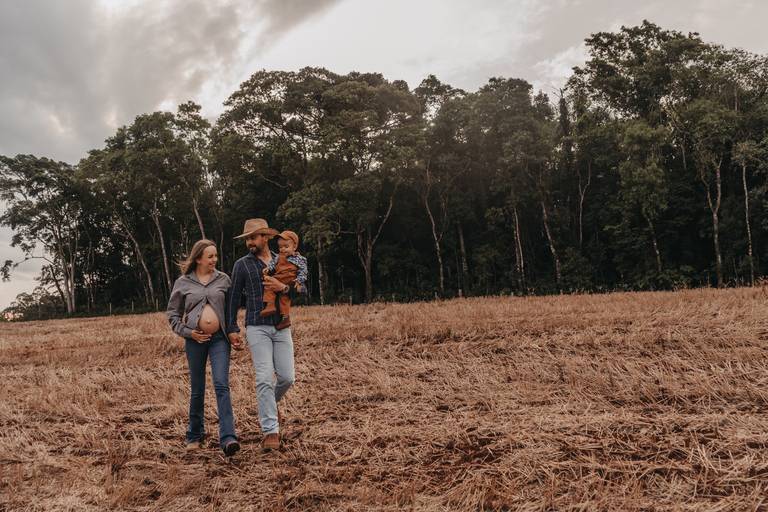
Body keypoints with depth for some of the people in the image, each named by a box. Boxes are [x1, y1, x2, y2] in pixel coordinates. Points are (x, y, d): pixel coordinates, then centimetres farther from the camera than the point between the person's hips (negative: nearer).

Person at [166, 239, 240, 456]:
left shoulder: (223, 279, 6)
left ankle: (228, 438, -19)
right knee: (197, 390, 9)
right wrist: (187, 332, -4)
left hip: (219, 338, 0)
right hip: (195, 340, 1)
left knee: (222, 385, -13)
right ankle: (195, 435, 26)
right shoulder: (183, 283, 4)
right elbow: (172, 314, 9)